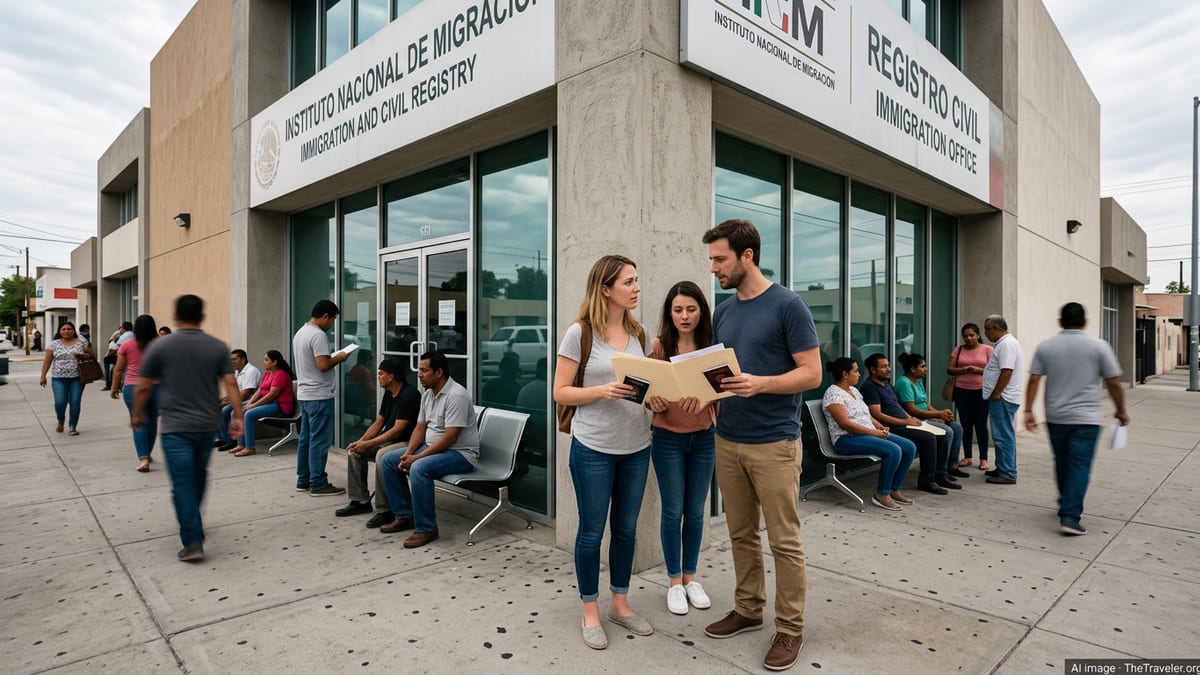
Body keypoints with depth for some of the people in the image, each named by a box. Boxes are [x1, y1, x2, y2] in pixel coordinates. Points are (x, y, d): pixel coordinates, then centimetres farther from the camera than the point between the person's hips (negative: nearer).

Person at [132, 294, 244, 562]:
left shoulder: (160, 346, -4)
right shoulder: (218, 347, 1)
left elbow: (143, 387, 0)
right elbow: (231, 384, -4)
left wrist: (137, 414, 16)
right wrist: (238, 417, -1)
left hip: (175, 427, -3)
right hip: (207, 425, 3)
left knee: (182, 483, -2)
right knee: (199, 476, 22)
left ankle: (193, 543, -5)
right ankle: (191, 522, 41)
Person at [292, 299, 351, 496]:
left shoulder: (300, 333, 15)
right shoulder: (318, 335, -17)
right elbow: (322, 365, -23)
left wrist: (332, 358, 14)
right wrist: (338, 358, -7)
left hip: (304, 394, 10)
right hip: (319, 396, -10)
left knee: (305, 438, 13)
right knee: (319, 441, -5)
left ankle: (303, 480, 20)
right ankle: (317, 484, -1)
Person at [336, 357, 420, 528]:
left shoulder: (409, 395, -20)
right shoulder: (389, 394, 9)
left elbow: (397, 430, -23)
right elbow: (378, 422, 13)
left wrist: (368, 444, -20)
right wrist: (360, 442, -1)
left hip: (408, 442, -10)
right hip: (389, 440, 10)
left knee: (383, 455, -35)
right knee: (354, 451, 1)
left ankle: (385, 511, -24)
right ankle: (360, 501, 9)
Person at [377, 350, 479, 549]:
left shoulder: (456, 395, -23)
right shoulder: (427, 394, 7)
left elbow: (449, 438, -26)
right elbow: (420, 428, 12)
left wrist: (417, 457, -23)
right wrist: (408, 453, -5)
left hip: (460, 453, -10)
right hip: (432, 447, 10)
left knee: (419, 469, -34)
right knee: (388, 460, 3)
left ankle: (426, 528, -18)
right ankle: (405, 516, 11)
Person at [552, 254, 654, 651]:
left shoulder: (639, 333, 6)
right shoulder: (580, 333, -10)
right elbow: (560, 393, -9)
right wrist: (602, 391, -23)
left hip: (637, 448, 5)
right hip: (593, 449, -5)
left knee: (626, 529, 15)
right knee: (592, 530, 8)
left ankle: (619, 604, 34)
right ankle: (590, 612, 26)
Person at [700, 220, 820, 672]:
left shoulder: (788, 306, -9)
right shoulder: (723, 312, 10)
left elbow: (812, 373, -11)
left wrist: (761, 384, -27)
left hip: (774, 444, -6)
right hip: (727, 441, 6)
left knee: (784, 541, 5)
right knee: (741, 534, 16)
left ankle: (790, 627, 21)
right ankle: (748, 609, 32)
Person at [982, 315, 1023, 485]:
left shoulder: (1007, 344, -16)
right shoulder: (1002, 343, 17)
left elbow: (1006, 371, -24)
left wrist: (996, 394, -20)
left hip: (1003, 398, -11)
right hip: (1000, 397, 11)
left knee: (1004, 436, -6)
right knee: (1002, 435, 17)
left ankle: (1008, 474, -2)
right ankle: (1002, 469, 26)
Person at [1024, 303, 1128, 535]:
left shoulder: (1045, 347, 2)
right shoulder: (1099, 346, -3)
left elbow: (1034, 381, -3)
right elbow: (1114, 384, -1)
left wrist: (1028, 411, -1)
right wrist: (1121, 411, 12)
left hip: (1055, 418, 3)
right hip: (1086, 419, -3)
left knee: (1062, 464, 18)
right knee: (1079, 467, -2)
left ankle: (1067, 506, 34)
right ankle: (1070, 517, -9)